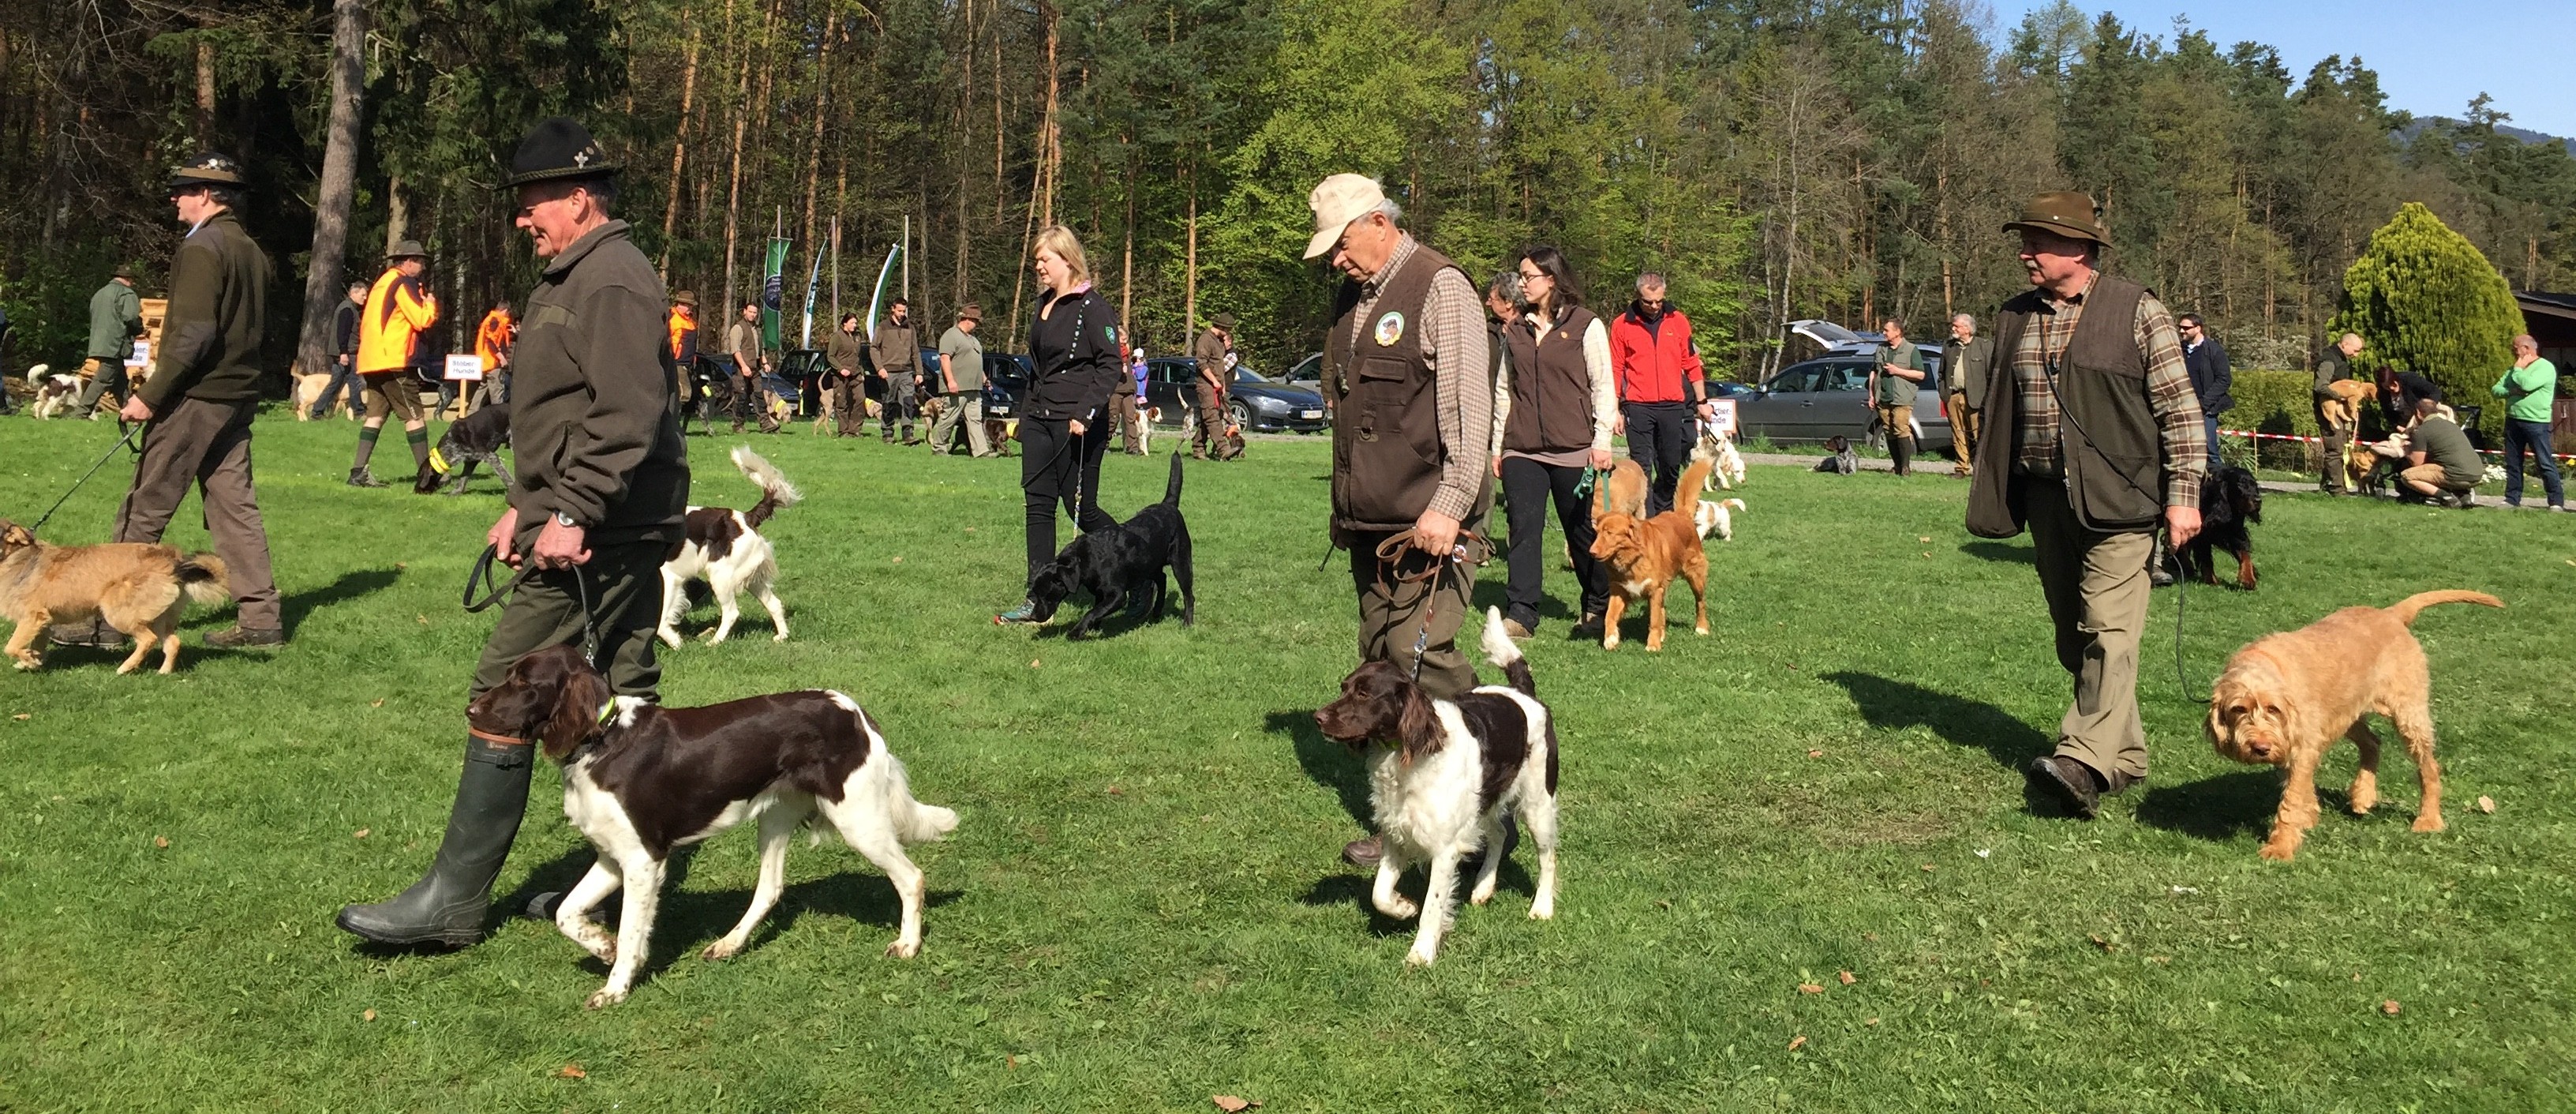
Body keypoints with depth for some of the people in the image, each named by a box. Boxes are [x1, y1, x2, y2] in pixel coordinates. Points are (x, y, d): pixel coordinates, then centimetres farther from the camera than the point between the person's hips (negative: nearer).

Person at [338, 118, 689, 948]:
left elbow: (628, 414, -25)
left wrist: (572, 513, -26)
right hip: (615, 534, 11)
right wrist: (527, 506, 20)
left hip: (594, 544, -11)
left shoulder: (610, 281, -14)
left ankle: (454, 902, 1)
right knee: (620, 705, 12)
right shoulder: (575, 279, 21)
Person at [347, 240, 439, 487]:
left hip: (371, 361, 9)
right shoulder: (403, 283, -8)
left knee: (376, 414, 8)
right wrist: (431, 304, 5)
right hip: (392, 362, -9)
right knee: (414, 416, -6)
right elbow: (422, 320, -15)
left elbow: (365, 323, 25)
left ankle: (358, 471, 2)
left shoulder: (382, 282, 22)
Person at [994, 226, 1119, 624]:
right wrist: (1027, 410, 19)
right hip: (1039, 419, 8)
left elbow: (1110, 366, -16)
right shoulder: (1045, 305, 15)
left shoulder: (1092, 307, -11)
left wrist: (1085, 413, -23)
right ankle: (1038, 600, 6)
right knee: (1037, 505, 4)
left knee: (1082, 509, -2)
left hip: (1076, 424, -8)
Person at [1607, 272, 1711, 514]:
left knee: (1671, 466, 9)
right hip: (1638, 407, -2)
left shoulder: (1678, 321, 6)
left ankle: (1663, 513, 27)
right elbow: (1615, 370, 2)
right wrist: (1614, 411, -2)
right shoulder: (1622, 325, 1)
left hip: (1673, 406, 2)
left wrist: (1701, 401, 10)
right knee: (1642, 468, -4)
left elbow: (1692, 364, 11)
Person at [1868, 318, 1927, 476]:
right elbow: (1873, 372, 22)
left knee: (1901, 429, -17)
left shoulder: (1911, 350, 1)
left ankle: (1906, 466, -14)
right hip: (1882, 399, 6)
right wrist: (1871, 395, 14)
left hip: (1901, 399, -6)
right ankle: (1898, 466, 11)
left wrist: (1897, 371, -11)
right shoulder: (1881, 349, 18)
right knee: (1889, 433, 4)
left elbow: (1920, 374, -4)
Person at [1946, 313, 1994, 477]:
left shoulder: (1984, 345, 2)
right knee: (1958, 434, 6)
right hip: (1953, 397, 5)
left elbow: (1992, 370, -2)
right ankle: (1963, 467, 12)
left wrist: (1988, 395, -10)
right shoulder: (1949, 347, 18)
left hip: (1974, 397, -5)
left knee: (1979, 434, -7)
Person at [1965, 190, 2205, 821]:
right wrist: (1991, 498, 14)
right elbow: (1997, 411, 18)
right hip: (2046, 501, 6)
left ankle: (2087, 762, -21)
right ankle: (2126, 757, 22)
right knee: (2073, 636, 10)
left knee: (2108, 630, -14)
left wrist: (2182, 494, -7)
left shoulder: (2138, 312, -3)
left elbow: (2179, 408, -2)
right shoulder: (2014, 318, 12)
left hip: (2115, 501, -6)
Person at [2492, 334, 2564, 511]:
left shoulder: (2546, 367, -8)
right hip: (2513, 421, 7)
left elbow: (2527, 384, -23)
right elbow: (2495, 390, 10)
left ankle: (2557, 501, -4)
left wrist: (2518, 369, -5)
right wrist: (2512, 391, -10)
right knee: (2512, 463, 9)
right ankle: (2512, 499, 15)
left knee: (2545, 463, -7)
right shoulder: (2513, 369, 16)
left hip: (2536, 422, -7)